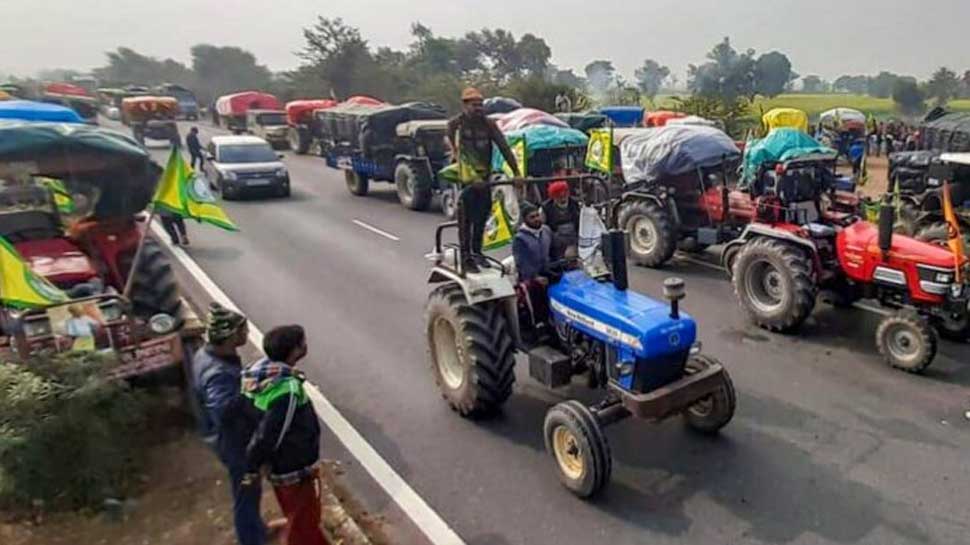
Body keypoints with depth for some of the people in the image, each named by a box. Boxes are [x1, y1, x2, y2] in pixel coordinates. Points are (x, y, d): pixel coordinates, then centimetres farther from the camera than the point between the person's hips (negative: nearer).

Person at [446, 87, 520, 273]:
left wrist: (516, 172, -14)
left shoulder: (488, 124, 4)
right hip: (465, 178, -5)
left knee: (483, 215, 11)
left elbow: (504, 147, -4)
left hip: (484, 177, 5)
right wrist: (473, 177, -33)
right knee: (466, 219, -3)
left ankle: (477, 252, 27)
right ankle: (466, 259, 3)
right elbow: (462, 153, -21)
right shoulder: (456, 124, -9)